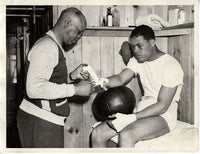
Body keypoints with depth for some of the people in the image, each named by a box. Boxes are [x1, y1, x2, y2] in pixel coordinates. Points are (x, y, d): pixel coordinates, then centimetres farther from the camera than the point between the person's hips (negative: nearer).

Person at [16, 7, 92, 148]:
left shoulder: (54, 46, 16)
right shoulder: (47, 46, -17)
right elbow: (34, 88, -28)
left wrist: (72, 75, 6)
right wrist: (75, 89, -23)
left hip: (47, 120, 10)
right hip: (40, 122, -10)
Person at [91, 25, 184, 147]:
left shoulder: (171, 66, -15)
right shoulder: (137, 60, 10)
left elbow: (163, 106, -20)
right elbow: (120, 79, -3)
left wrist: (132, 118, -27)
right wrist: (103, 82, -23)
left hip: (163, 116, -7)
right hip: (140, 111, 7)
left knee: (126, 136, -35)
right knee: (97, 133, -9)